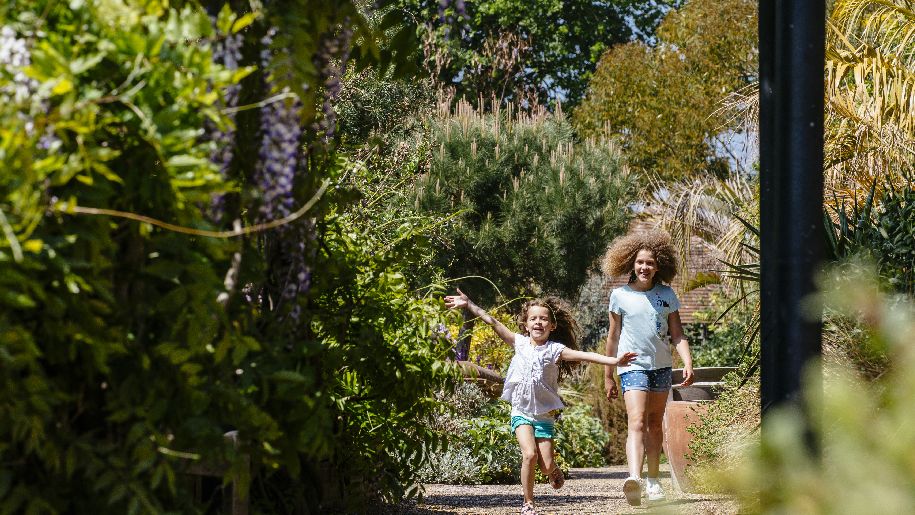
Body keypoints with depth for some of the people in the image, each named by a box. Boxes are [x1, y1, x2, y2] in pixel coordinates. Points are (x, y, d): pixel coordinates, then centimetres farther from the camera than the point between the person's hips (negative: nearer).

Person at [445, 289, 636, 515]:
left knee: (546, 466, -5)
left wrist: (613, 361, -30)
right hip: (521, 411, 0)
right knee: (529, 454, -20)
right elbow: (492, 322, 0)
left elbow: (582, 355, -18)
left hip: (544, 414, 0)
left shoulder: (555, 349, -5)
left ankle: (555, 471, 33)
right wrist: (468, 304, -3)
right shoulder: (520, 343, 1)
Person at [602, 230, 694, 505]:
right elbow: (613, 338, 6)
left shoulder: (667, 295, 5)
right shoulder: (620, 295, -1)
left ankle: (652, 481, 24)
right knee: (636, 422, -20)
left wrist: (688, 363, -10)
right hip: (633, 366, -3)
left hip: (661, 366, 3)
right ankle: (634, 479, -37)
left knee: (655, 424, 12)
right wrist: (608, 376, 9)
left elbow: (677, 334, 6)